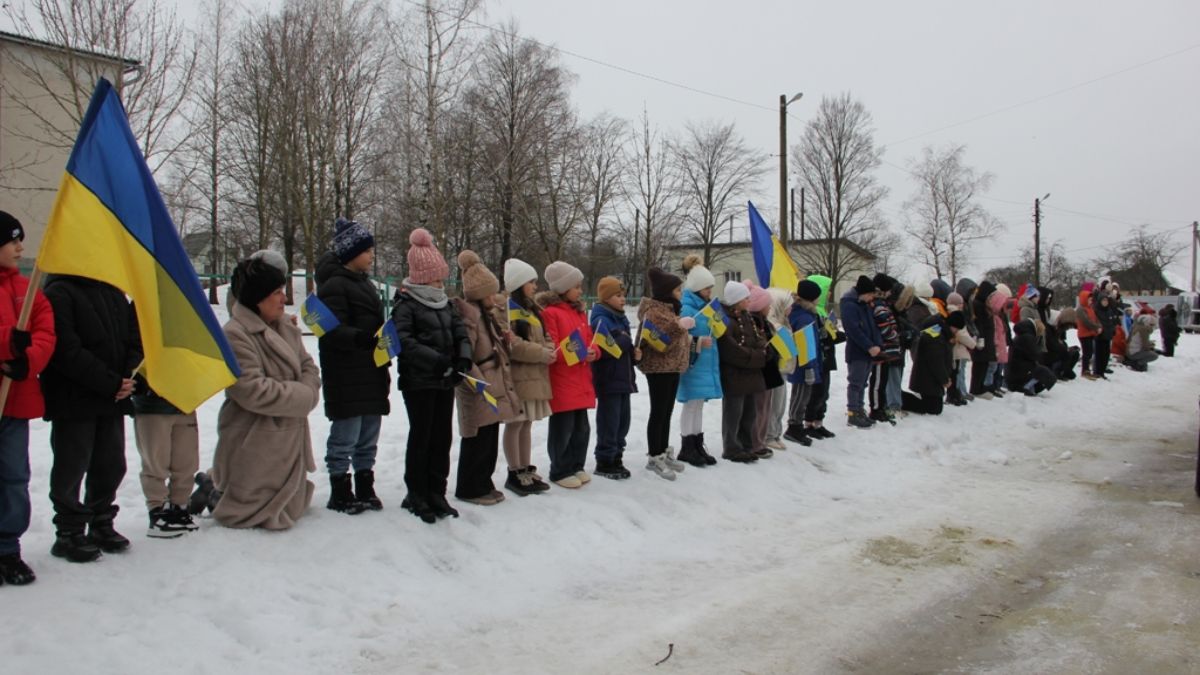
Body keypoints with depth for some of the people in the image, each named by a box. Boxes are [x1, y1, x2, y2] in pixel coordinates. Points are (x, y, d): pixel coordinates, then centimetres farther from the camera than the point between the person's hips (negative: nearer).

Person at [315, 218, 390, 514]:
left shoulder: (364, 283, 19)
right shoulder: (334, 285, -11)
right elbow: (332, 331, -21)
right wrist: (362, 338, -38)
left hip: (371, 374, 9)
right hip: (346, 377, -9)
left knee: (368, 438, 14)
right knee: (345, 437, -2)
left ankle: (365, 489, 25)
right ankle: (340, 493, 9)